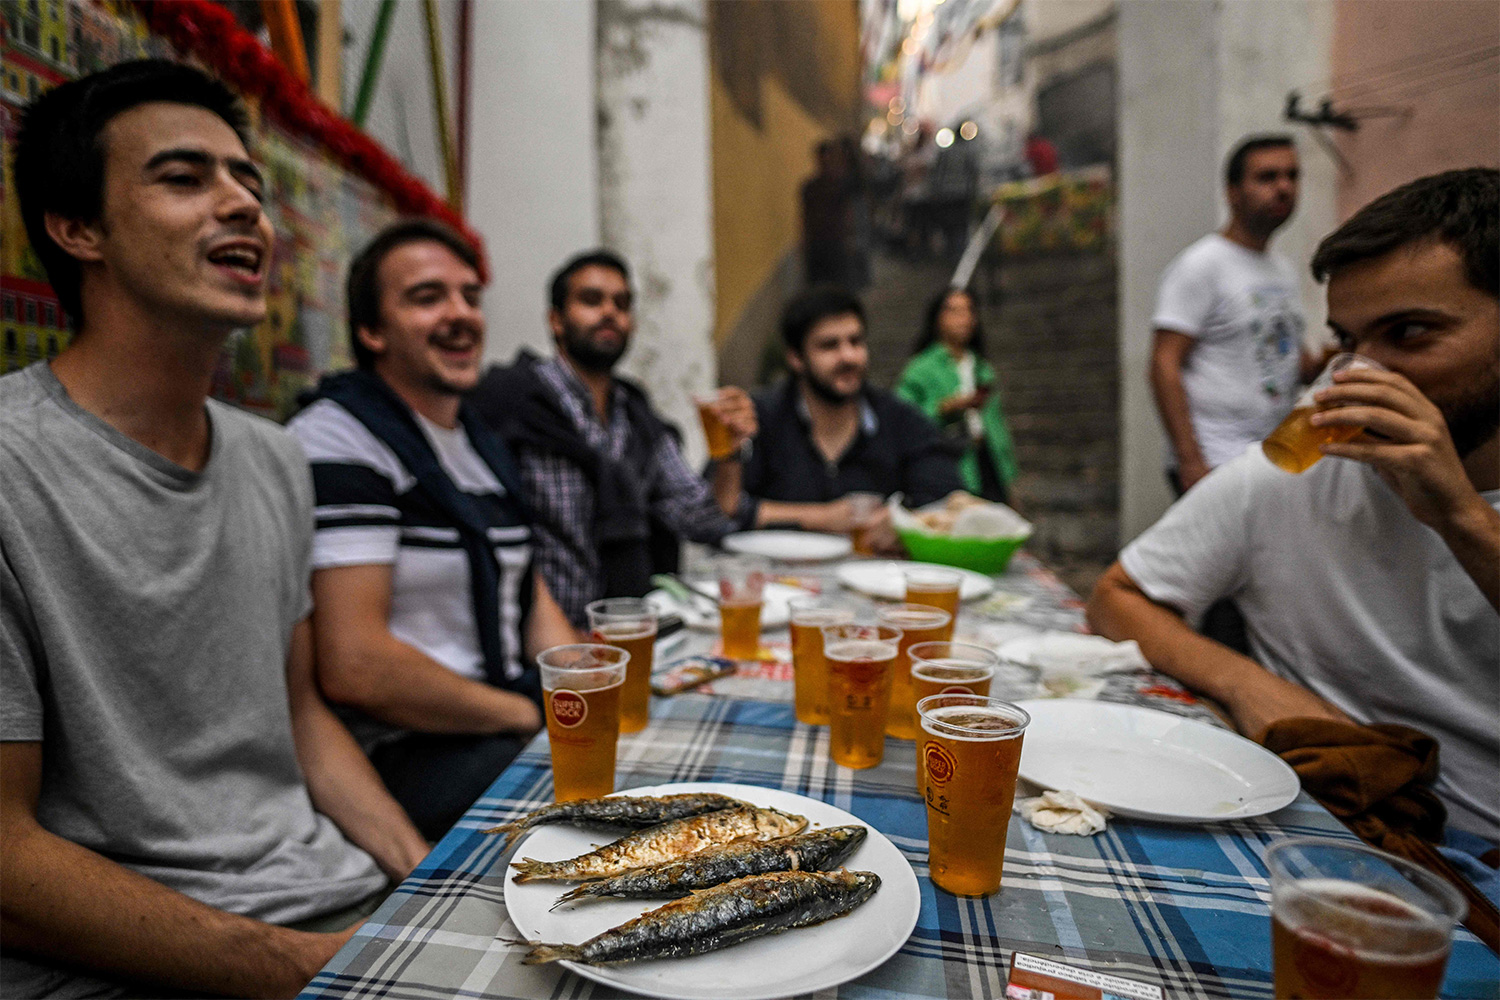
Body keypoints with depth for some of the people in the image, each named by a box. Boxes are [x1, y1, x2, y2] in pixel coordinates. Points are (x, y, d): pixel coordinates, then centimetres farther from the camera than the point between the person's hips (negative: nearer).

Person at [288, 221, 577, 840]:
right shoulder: (337, 440, -12)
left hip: (512, 725, 8)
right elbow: (354, 667, -20)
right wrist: (529, 715, -11)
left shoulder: (482, 443, 17)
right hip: (402, 756, -8)